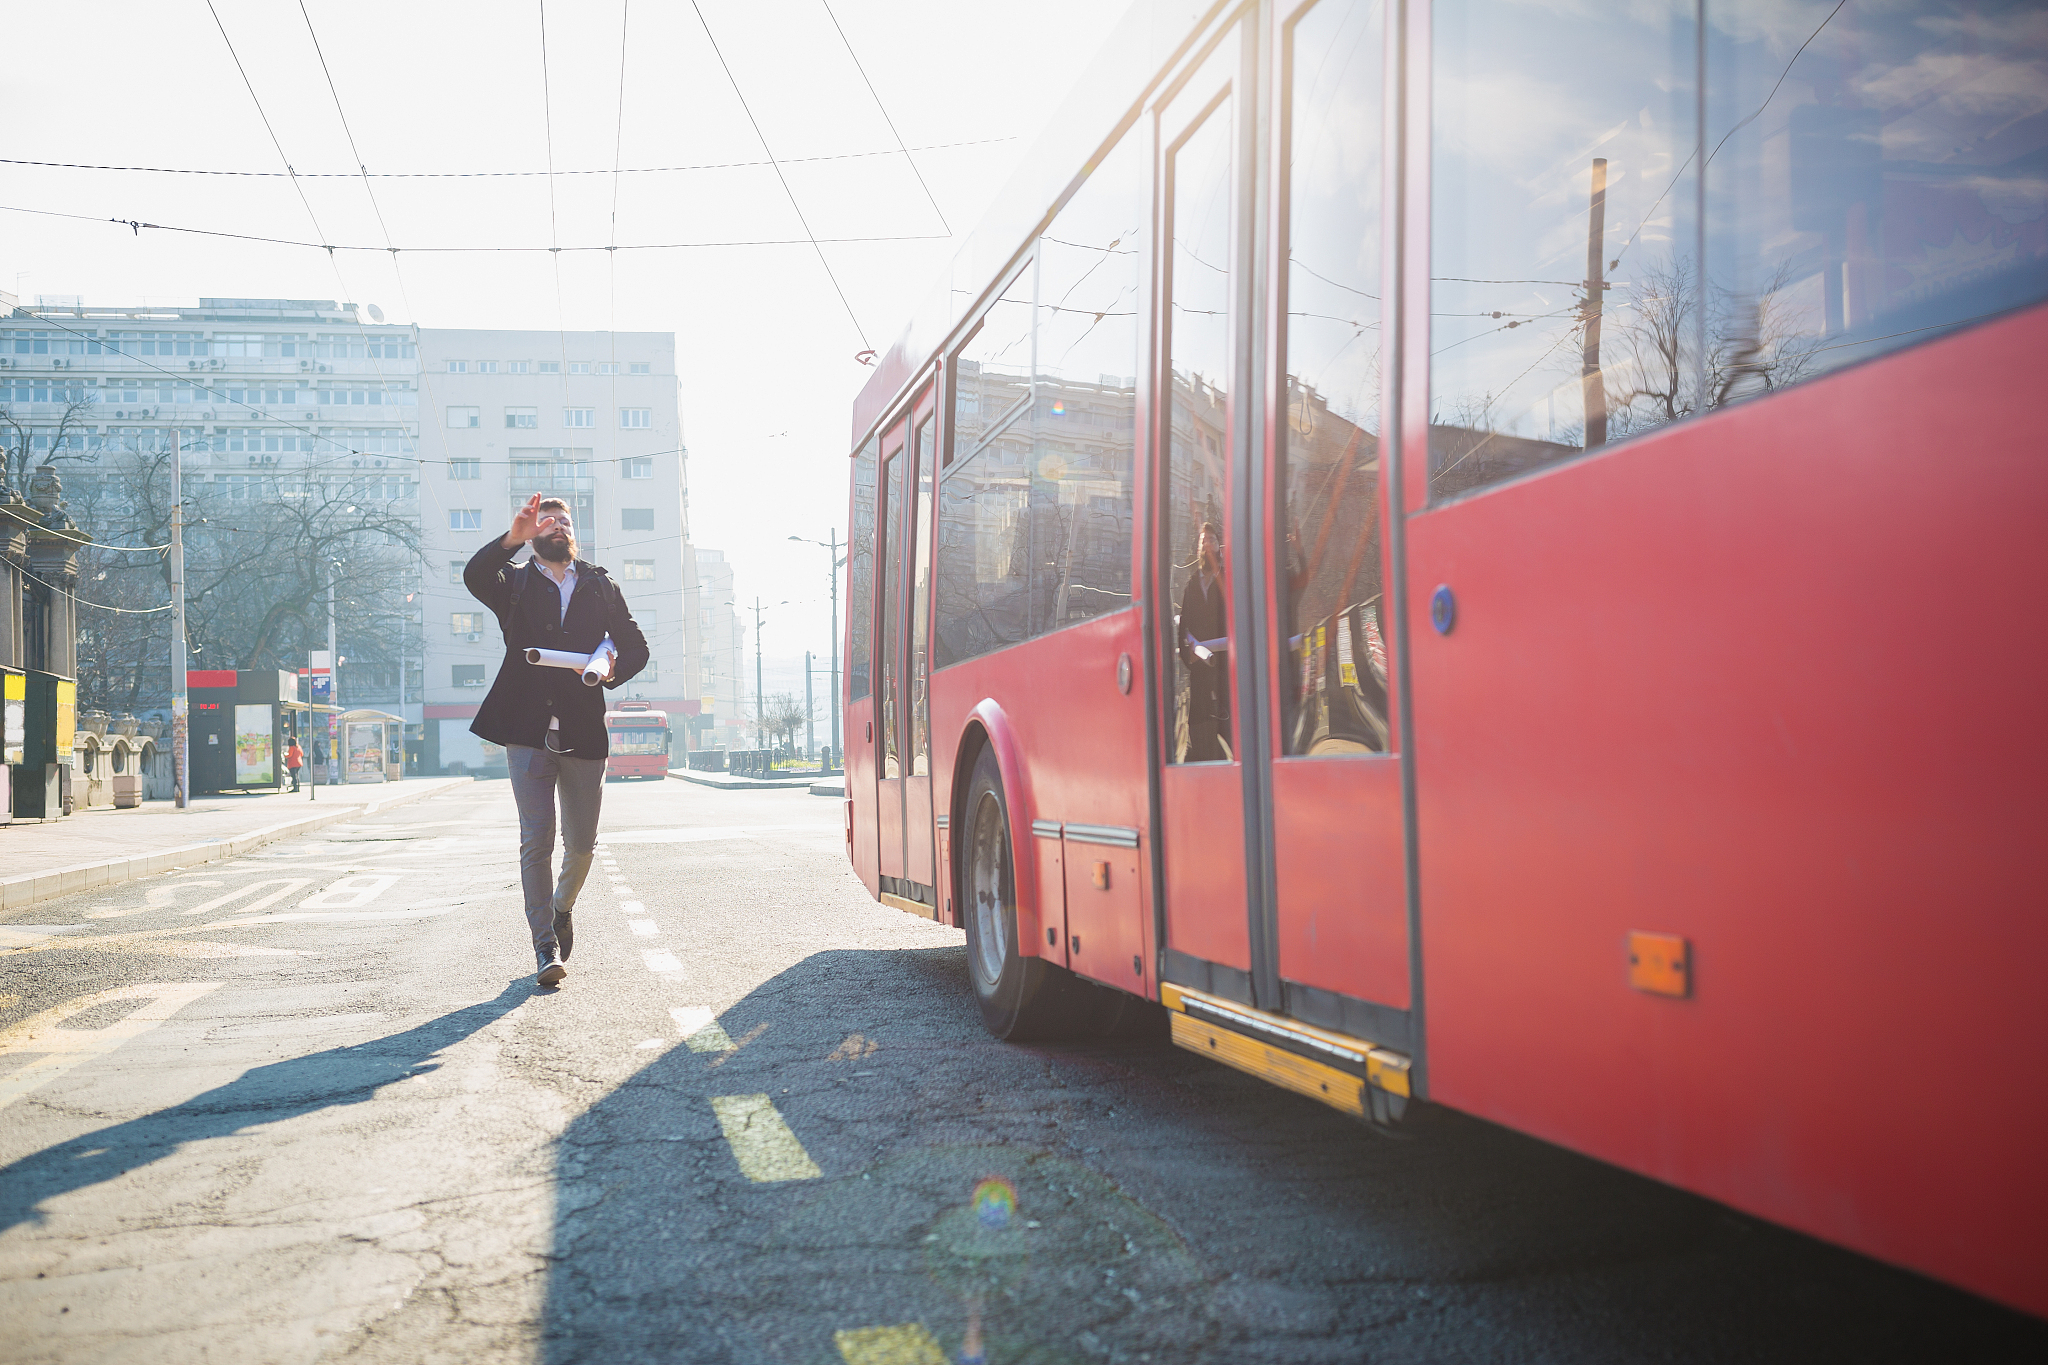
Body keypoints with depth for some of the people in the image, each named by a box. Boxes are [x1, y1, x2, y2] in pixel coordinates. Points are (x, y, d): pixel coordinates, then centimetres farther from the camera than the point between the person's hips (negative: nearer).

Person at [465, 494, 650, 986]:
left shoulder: (601, 587, 16)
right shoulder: (516, 583, 9)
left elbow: (636, 647, 16)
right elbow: (475, 576, -13)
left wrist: (612, 670, -6)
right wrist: (513, 538, -28)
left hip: (583, 730, 2)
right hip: (527, 730, -2)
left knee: (582, 842, 8)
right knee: (536, 840, -7)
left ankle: (562, 908, 36)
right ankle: (545, 944, 0)